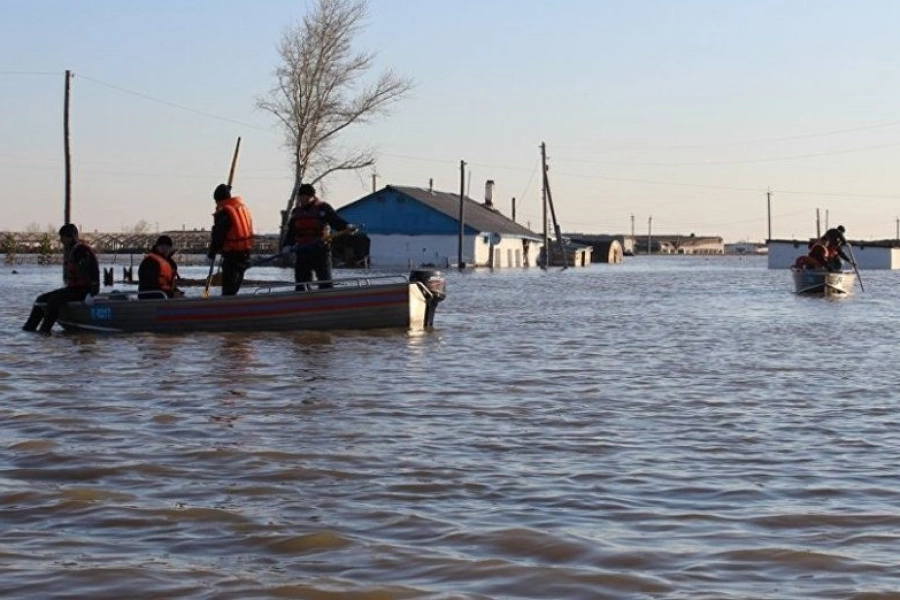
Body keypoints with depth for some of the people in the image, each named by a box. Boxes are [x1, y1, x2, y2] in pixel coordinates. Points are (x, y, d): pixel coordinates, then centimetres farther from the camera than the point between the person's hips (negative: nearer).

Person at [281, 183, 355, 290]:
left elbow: (336, 220, -14)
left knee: (325, 281, -9)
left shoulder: (323, 208, -1)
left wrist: (347, 226, -34)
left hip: (321, 250, -5)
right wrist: (287, 245, 0)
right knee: (300, 282, 7)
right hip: (302, 251, 5)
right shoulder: (296, 212, 14)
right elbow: (290, 231, 16)